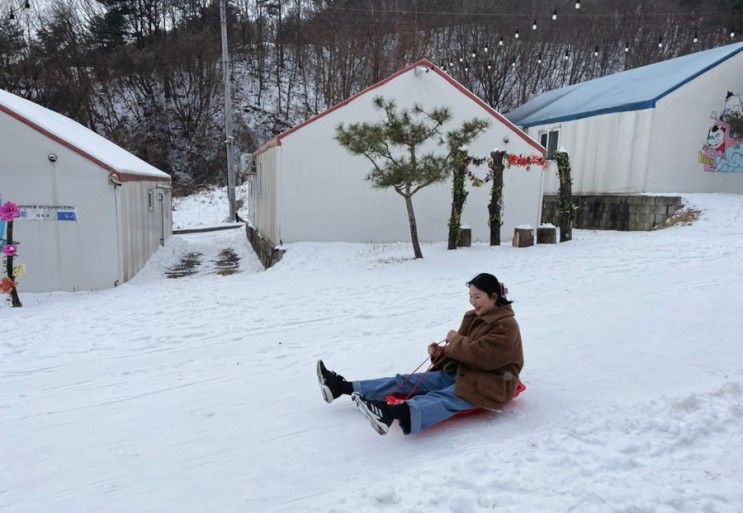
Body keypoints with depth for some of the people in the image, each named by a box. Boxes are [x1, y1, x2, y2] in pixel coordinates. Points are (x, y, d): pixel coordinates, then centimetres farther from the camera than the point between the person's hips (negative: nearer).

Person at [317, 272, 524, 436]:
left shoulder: (506, 325, -12)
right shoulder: (474, 317, 14)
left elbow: (481, 355, -25)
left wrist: (456, 340, -13)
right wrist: (440, 353, -3)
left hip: (488, 384, -7)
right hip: (459, 372, 8)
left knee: (443, 398, -37)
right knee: (406, 381, -4)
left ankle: (394, 413, -66)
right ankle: (342, 387, -8)